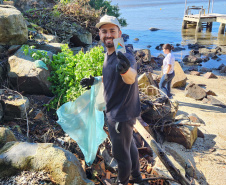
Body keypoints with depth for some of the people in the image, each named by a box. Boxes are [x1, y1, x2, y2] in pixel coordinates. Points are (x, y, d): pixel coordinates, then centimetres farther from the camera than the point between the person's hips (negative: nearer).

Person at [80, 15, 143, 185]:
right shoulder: (108, 54, 2)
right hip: (115, 111, 9)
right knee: (129, 145, 26)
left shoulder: (125, 55, -27)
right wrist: (94, 81, 9)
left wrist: (126, 70, -70)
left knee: (120, 152, 11)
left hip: (122, 114, -9)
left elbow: (131, 78, -49)